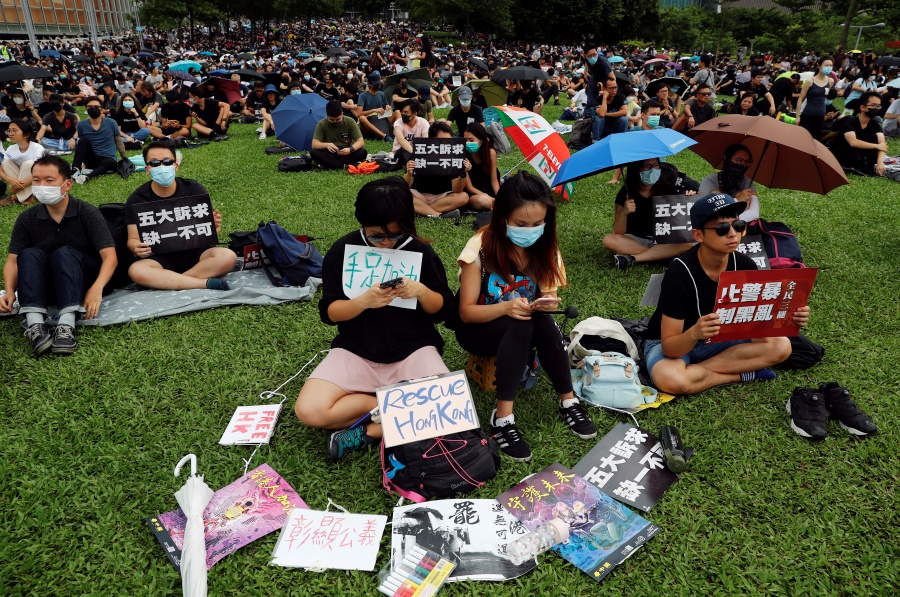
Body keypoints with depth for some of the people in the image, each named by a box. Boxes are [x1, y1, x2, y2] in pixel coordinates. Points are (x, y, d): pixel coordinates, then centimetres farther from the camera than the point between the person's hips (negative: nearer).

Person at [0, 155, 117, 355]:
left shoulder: (88, 213, -11)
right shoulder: (27, 218, -1)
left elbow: (109, 256, -20)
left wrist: (97, 288, -38)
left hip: (82, 283, -3)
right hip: (44, 286, 3)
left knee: (64, 253, -30)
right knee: (30, 254, -24)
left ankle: (66, 325, -46)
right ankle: (35, 325, -41)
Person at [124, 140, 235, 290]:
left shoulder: (194, 189, -1)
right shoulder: (136, 199, 0)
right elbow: (133, 239, 0)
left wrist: (213, 227, -25)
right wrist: (137, 248, -26)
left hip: (194, 252, 0)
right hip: (159, 258, 0)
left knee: (228, 257, -29)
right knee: (136, 271, -33)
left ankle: (165, 281, -22)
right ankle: (205, 283, -30)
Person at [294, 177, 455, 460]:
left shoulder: (420, 251, -5)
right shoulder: (342, 251, -5)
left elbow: (443, 310, 1)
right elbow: (328, 312, -5)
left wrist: (422, 292, -21)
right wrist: (364, 302, -24)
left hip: (414, 349, 0)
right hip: (355, 351, 1)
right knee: (309, 411, -23)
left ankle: (368, 432, -11)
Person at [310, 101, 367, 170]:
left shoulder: (350, 122, -8)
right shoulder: (322, 124, -8)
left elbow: (361, 141, -11)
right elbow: (314, 144, -12)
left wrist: (351, 149, -33)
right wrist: (326, 145, -36)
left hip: (346, 153, 0)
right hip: (330, 153, 0)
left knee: (363, 152, -30)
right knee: (313, 152, -30)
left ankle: (329, 164, -27)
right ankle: (346, 166, -34)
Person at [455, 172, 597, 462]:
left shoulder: (545, 248, -9)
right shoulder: (481, 248, -21)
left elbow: (547, 299, -7)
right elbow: (467, 311, -19)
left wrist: (546, 305, -32)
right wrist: (506, 307, -38)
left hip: (525, 328, 3)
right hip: (478, 329, -3)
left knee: (544, 323, -32)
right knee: (521, 325, -35)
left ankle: (568, 401, -16)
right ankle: (503, 417, -32)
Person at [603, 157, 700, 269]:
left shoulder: (666, 187, -12)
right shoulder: (626, 193, -14)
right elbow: (618, 233, -14)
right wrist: (624, 213, -33)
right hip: (636, 240, -1)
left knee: (686, 242, -29)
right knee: (609, 241, -29)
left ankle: (631, 258, -26)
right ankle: (664, 255, -22)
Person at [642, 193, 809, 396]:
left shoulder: (744, 265, -12)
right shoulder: (680, 273, -29)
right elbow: (669, 348, -29)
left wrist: (788, 318, -26)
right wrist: (695, 333, -50)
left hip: (718, 340, 5)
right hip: (672, 343, -4)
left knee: (781, 346, -15)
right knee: (670, 380, -38)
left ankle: (694, 370, -15)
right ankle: (742, 374, -12)